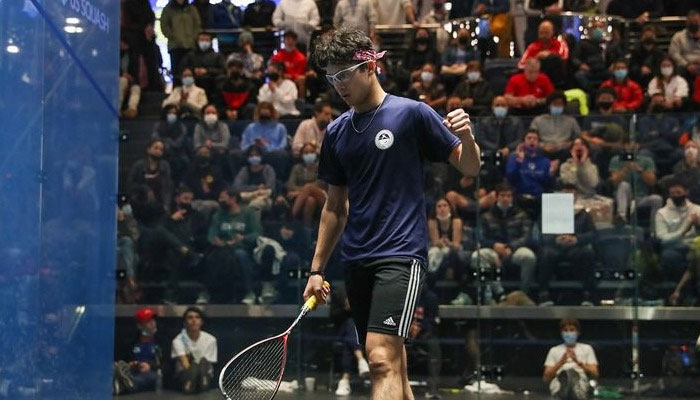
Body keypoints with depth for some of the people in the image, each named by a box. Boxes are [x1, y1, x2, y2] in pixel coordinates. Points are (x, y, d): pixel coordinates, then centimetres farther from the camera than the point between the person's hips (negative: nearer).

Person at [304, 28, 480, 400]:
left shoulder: (411, 114, -3)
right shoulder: (336, 132, 12)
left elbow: (469, 167, -1)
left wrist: (466, 137, -23)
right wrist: (317, 269, 16)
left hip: (401, 255, -6)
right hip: (357, 261, 6)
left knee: (382, 359, -20)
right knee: (391, 365, 10)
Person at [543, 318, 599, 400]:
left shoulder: (587, 348, 24)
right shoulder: (554, 350, 26)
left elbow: (595, 375, 11)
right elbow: (546, 379, 14)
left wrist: (578, 362, -3)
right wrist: (560, 363, -1)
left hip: (580, 384, 0)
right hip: (558, 387, 0)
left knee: (572, 372, -37)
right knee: (565, 373, -36)